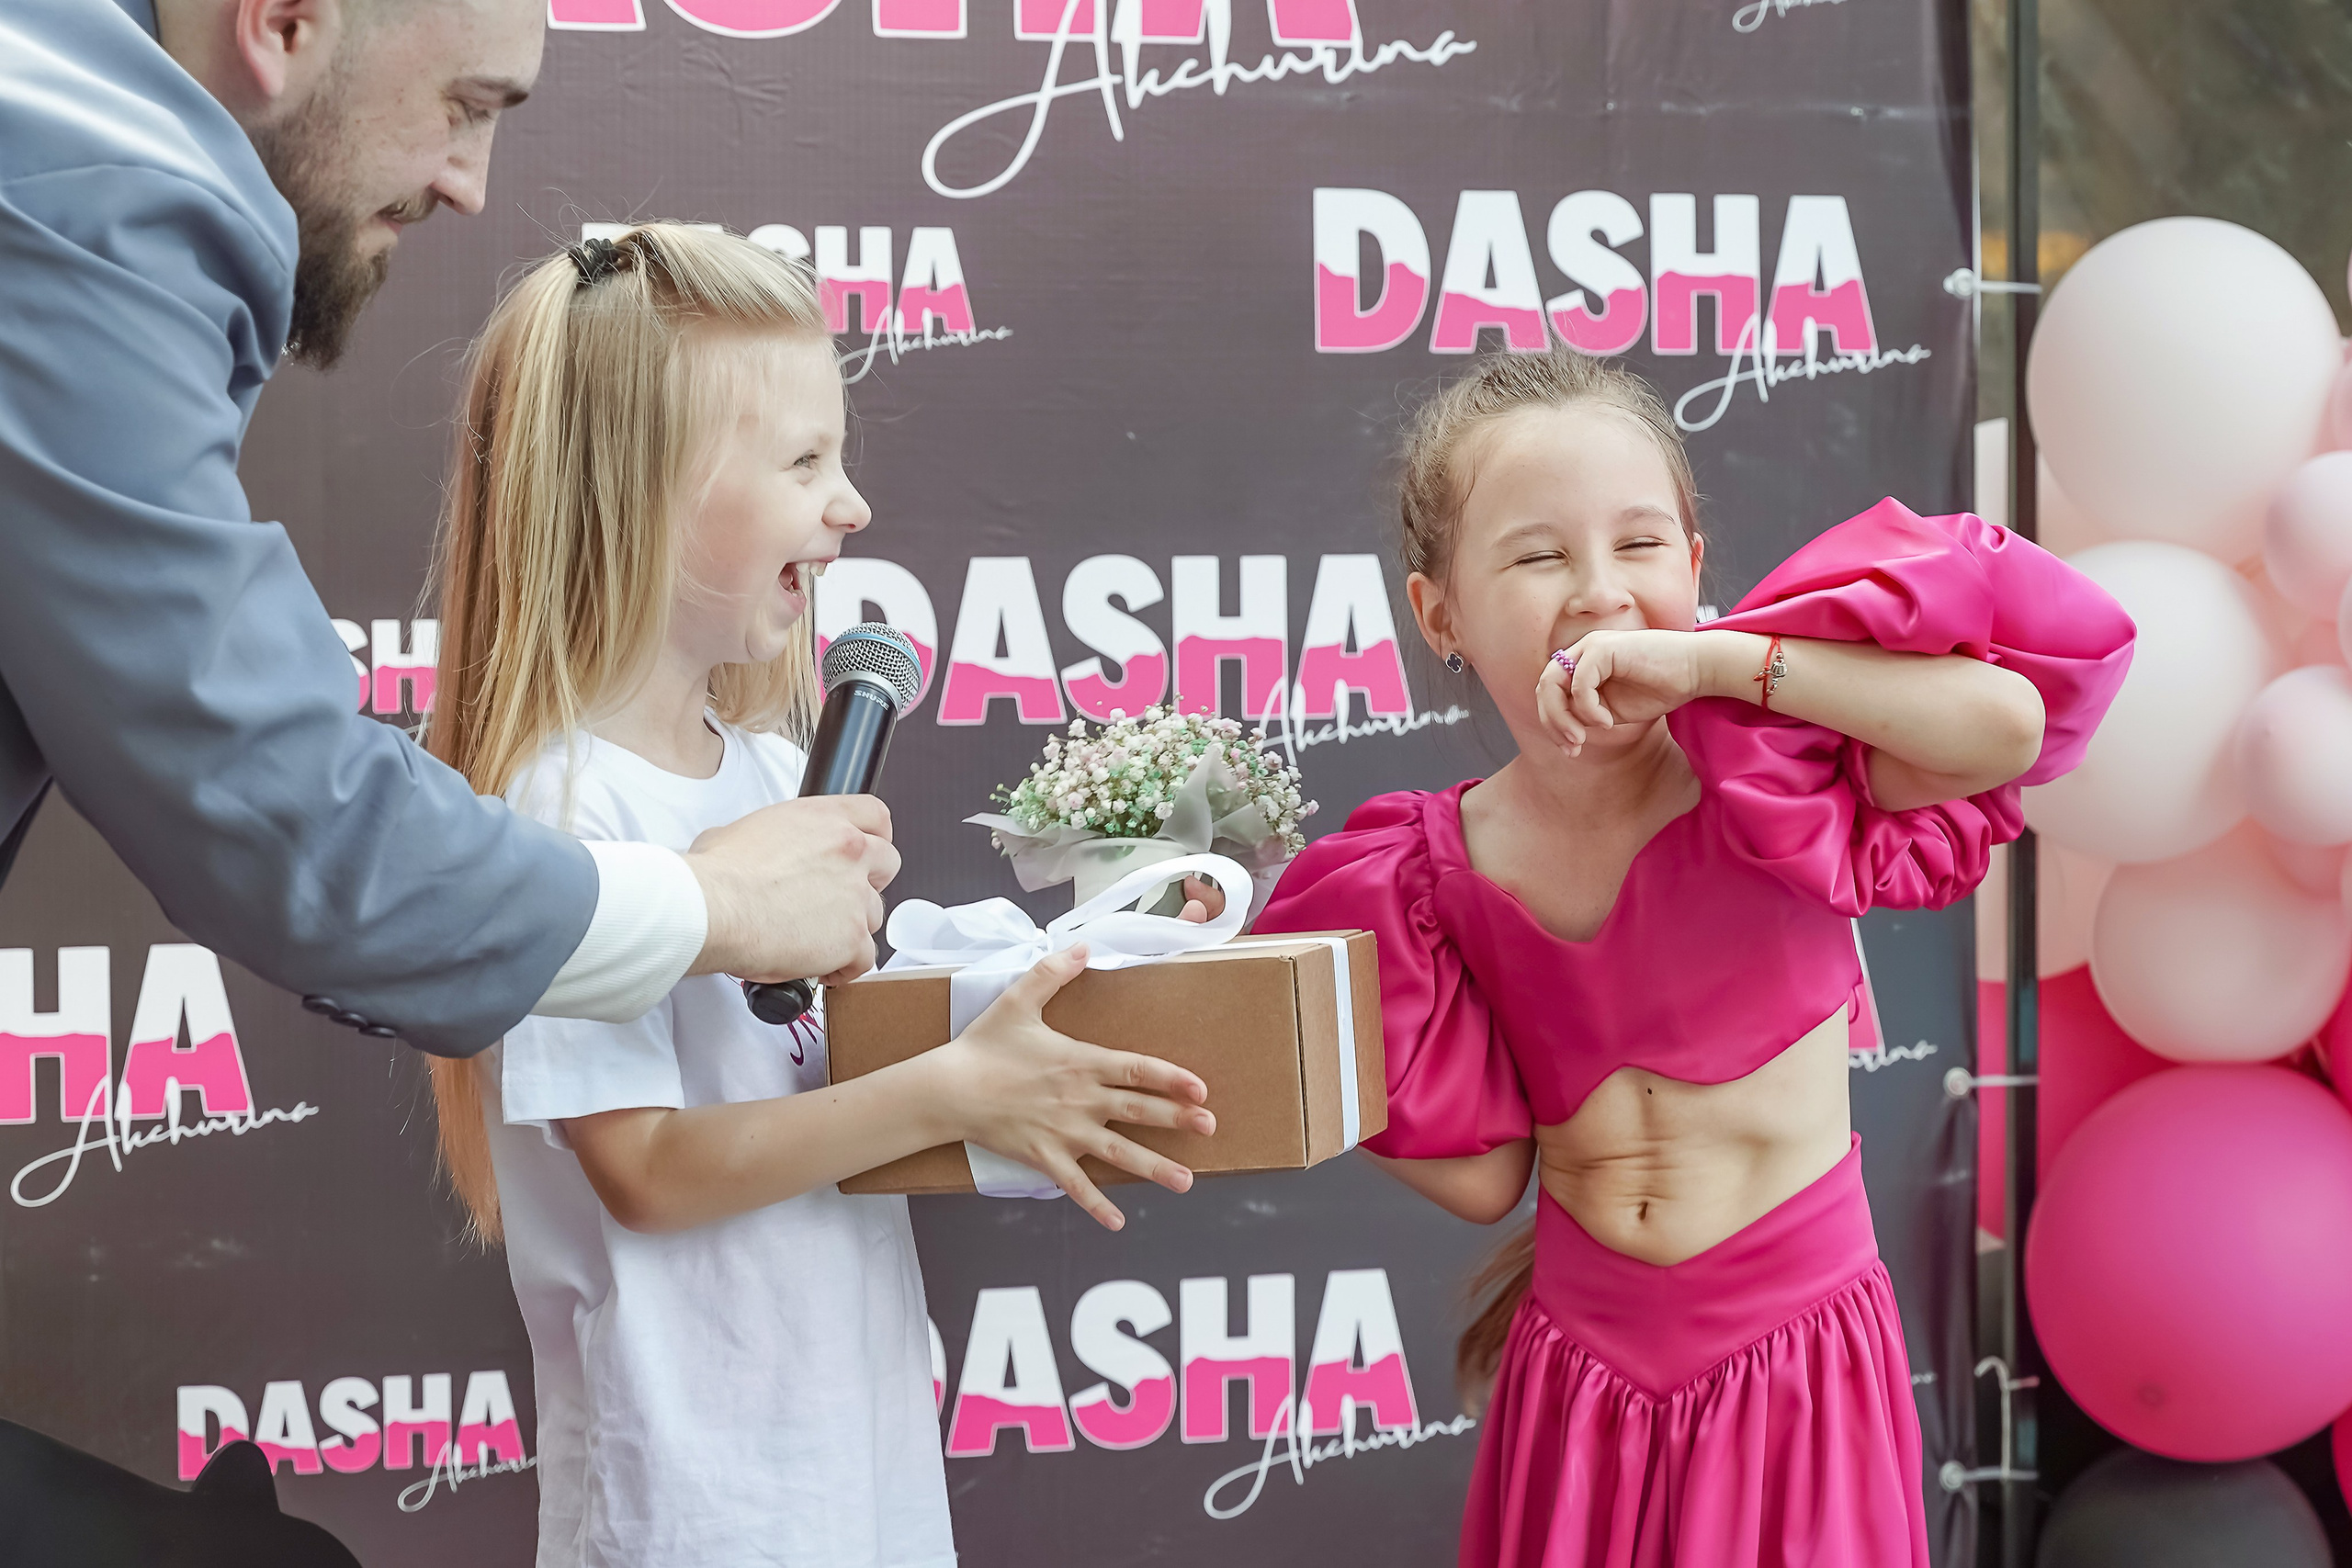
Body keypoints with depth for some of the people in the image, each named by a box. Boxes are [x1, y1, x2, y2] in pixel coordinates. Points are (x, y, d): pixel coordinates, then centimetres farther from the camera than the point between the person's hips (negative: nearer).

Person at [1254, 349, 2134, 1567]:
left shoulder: (1771, 783, -13)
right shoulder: (1438, 870, -5)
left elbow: (2012, 720, -31)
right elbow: (1480, 1174, -1)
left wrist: (1715, 661, -31)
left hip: (1792, 1360, -2)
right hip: (1575, 1374, 3)